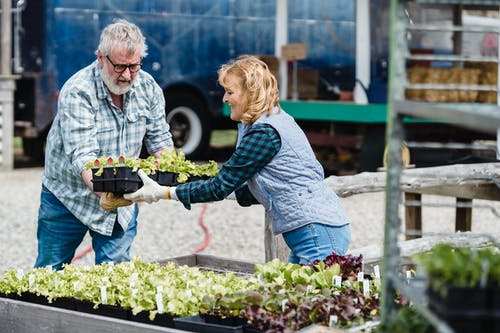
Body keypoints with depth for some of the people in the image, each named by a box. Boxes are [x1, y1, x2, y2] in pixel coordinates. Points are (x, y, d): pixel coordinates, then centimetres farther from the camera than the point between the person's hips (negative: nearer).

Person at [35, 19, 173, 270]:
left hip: (123, 198, 4)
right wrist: (103, 192, -50)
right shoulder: (76, 92, -24)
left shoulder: (148, 87, -8)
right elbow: (82, 155, -32)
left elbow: (159, 141, 0)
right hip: (69, 195, -3)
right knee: (50, 272, 6)